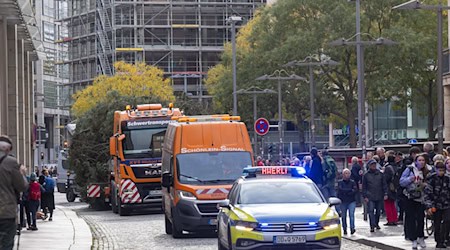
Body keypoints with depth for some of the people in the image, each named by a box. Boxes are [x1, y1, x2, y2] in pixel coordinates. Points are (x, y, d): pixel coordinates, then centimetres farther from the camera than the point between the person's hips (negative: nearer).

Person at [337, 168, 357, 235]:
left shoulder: (352, 182, 7)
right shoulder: (340, 182, 5)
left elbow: (355, 190, -6)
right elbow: (340, 190, -11)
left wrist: (345, 192, -13)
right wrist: (350, 190, -11)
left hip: (351, 201, -1)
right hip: (343, 201, 1)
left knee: (351, 214, -16)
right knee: (343, 216, 4)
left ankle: (352, 228, -23)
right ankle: (344, 229, 14)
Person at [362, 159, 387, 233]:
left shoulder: (380, 174, 8)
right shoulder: (366, 175, 3)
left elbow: (384, 184, 10)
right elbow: (364, 187, 4)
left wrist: (385, 193, 2)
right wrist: (365, 196, -3)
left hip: (379, 196, 3)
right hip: (370, 197, -3)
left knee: (378, 211, 11)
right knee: (371, 211, -12)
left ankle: (376, 224, 28)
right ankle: (372, 226, -16)